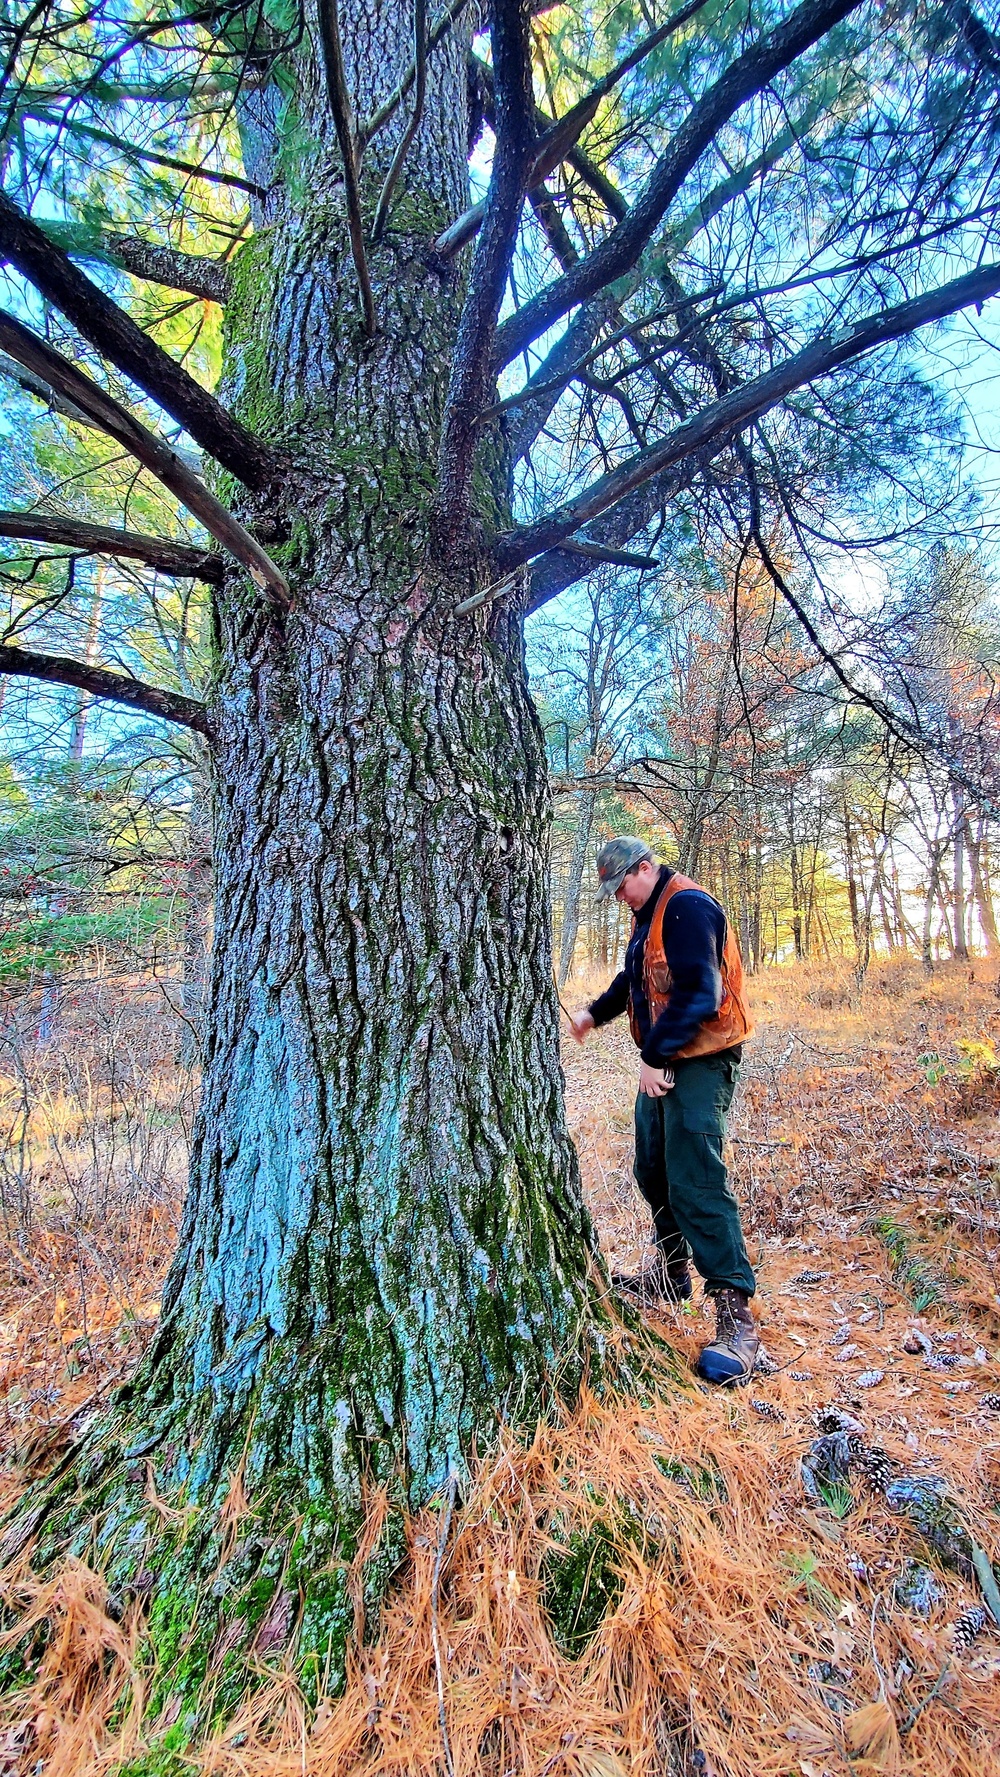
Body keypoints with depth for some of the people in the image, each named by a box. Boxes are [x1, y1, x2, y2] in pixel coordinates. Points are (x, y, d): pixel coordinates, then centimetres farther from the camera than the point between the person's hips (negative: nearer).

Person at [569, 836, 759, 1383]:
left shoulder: (686, 905, -17)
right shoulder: (649, 913, 15)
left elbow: (697, 990, -26)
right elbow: (635, 978, 27)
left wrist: (655, 1056, -23)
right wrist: (594, 1012, 15)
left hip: (699, 1061, -10)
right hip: (662, 1063, 10)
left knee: (695, 1183, -12)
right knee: (653, 1171, 18)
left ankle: (735, 1313, -2)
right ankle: (670, 1273, 36)